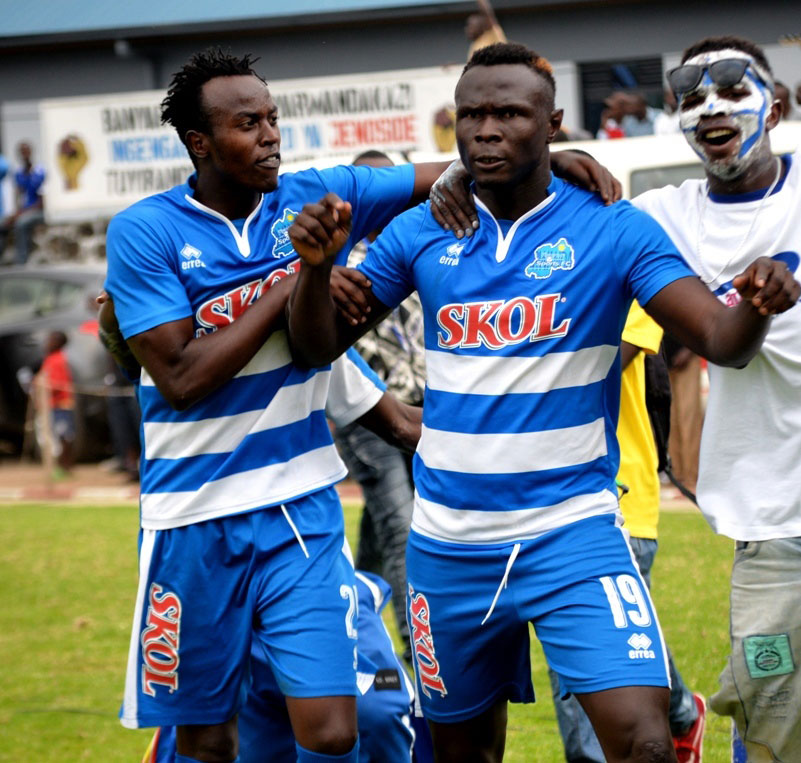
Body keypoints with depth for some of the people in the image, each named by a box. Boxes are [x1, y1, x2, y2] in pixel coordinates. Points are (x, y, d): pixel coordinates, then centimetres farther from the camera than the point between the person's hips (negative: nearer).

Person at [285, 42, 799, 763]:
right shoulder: (421, 233, 3)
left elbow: (722, 341, -13)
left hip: (573, 534, -3)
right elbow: (320, 347, 6)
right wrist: (317, 265, -14)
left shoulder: (613, 230, -6)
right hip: (448, 542, 3)